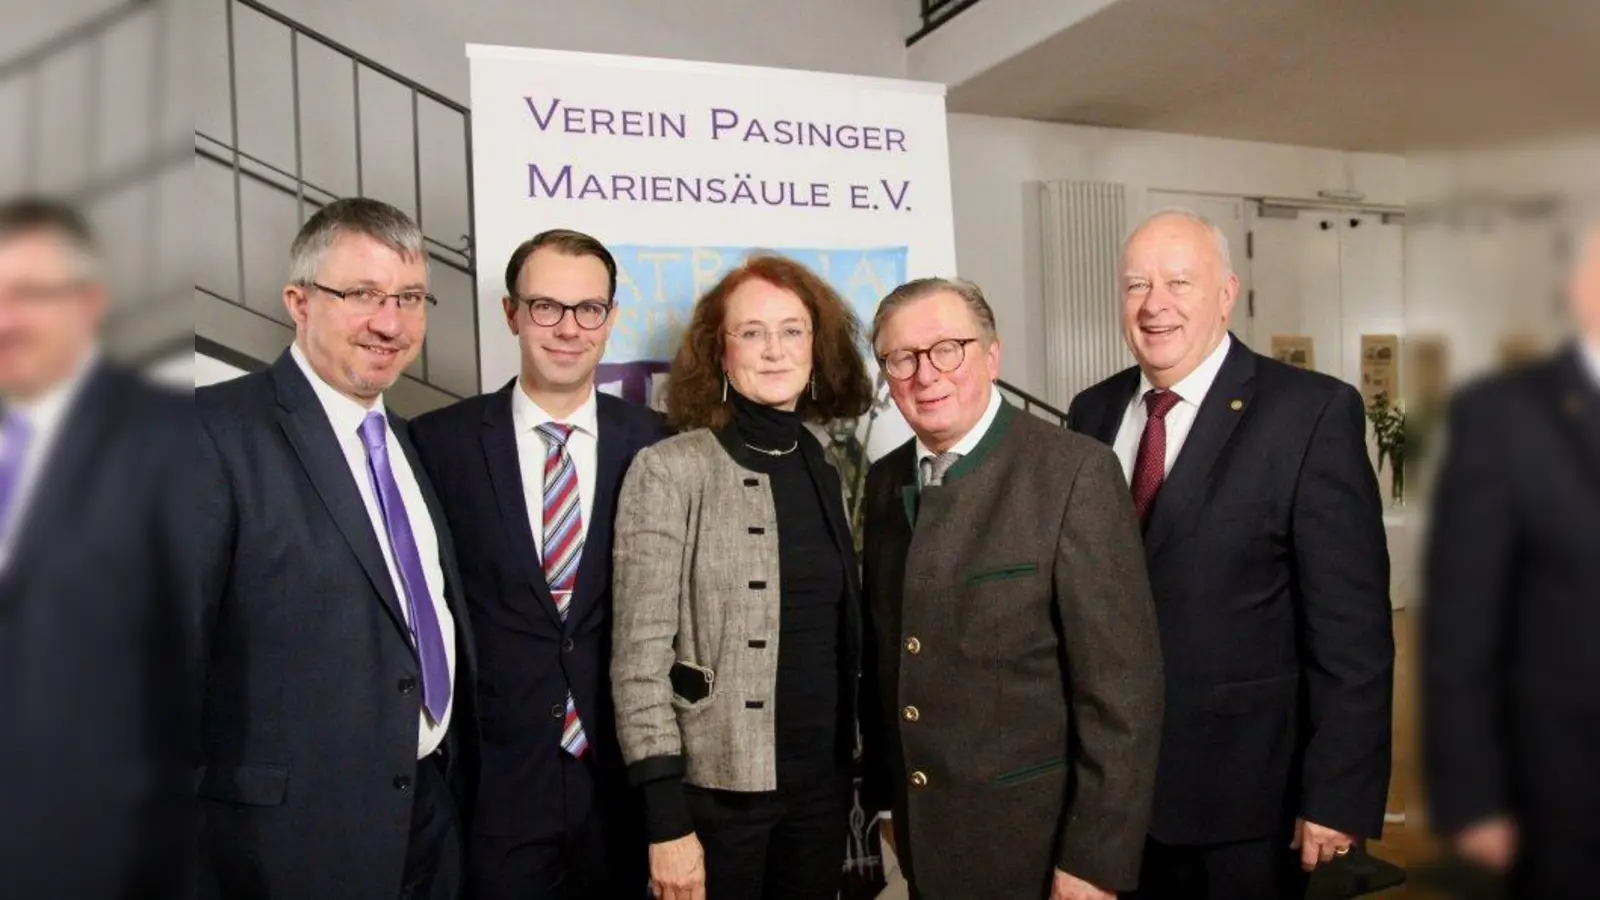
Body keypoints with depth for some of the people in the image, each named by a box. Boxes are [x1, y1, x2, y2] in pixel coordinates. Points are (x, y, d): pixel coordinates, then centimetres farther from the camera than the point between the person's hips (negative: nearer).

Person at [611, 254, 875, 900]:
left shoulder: (834, 469, 4)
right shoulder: (669, 470, -11)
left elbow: (847, 635, 11)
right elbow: (640, 654, -13)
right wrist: (666, 819, -15)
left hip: (825, 779, 5)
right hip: (717, 785, -4)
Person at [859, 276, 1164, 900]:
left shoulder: (1074, 471, -16)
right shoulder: (884, 481, 3)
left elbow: (1121, 681, -17)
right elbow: (882, 652, 9)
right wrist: (882, 791, 9)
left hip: (1037, 840, -5)